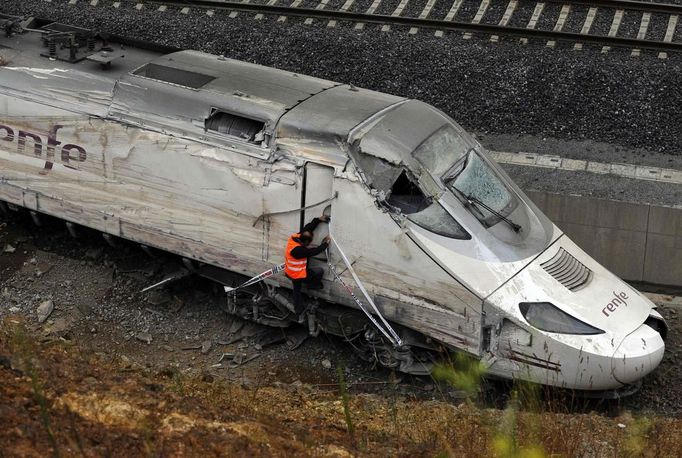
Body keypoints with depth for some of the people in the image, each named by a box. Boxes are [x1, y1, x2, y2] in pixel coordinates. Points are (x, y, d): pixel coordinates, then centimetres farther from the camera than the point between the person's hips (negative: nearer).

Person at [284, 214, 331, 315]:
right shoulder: (298, 250, -40)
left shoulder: (294, 237, -17)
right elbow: (315, 251, -32)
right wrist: (325, 243, -17)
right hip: (298, 274, -9)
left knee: (297, 290, 27)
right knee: (320, 271, 4)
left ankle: (298, 309, 43)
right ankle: (313, 285, 29)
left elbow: (307, 228, -6)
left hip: (290, 272, 9)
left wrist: (318, 219, -5)